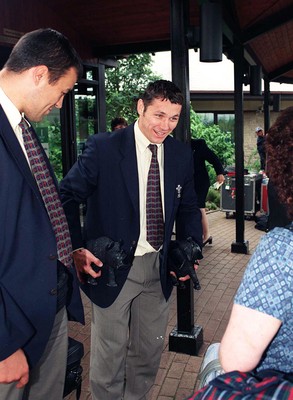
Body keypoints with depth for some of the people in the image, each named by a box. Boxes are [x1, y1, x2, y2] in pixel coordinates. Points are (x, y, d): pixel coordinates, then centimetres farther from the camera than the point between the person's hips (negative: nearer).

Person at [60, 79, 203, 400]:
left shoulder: (181, 154, 1)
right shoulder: (103, 147, -13)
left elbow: (188, 207, 10)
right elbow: (67, 196, -12)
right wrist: (76, 249, -23)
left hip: (159, 267, 5)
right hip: (112, 268, -4)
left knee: (149, 350, 21)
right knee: (109, 354, 12)